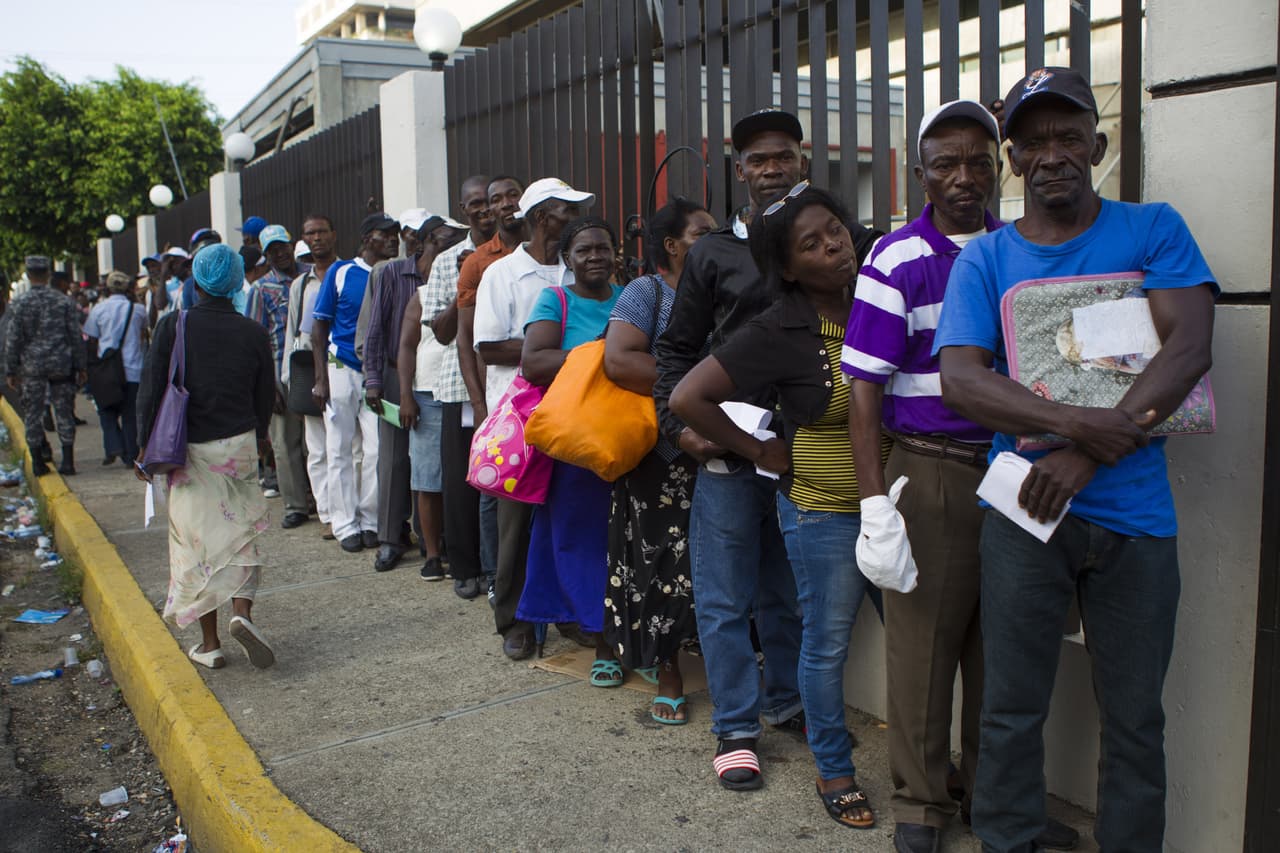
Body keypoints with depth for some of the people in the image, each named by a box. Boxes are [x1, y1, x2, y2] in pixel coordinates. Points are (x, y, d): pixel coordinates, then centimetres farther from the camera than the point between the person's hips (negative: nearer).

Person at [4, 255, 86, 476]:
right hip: (61, 365, 1)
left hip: (32, 366, -1)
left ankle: (37, 461, 12)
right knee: (64, 412, 5)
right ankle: (68, 460, 4)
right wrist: (81, 366, 6)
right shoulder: (64, 301, -1)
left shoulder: (19, 304, -3)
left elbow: (12, 340, -3)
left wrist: (10, 371, 4)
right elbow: (76, 336, 0)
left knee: (32, 414, 9)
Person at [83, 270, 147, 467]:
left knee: (107, 410, 14)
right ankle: (131, 456, 7)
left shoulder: (99, 309, -2)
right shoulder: (138, 309, 0)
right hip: (133, 369, 1)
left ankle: (113, 447, -4)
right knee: (130, 414, 7)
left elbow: (92, 341, 3)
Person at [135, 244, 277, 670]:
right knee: (241, 532, 13)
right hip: (239, 444, 1)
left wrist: (146, 445, 3)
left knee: (196, 538, 6)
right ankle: (242, 612, -8)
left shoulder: (173, 326, -5)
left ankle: (209, 642, 10)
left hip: (189, 448, -1)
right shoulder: (253, 333, -1)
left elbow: (151, 389, -6)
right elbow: (265, 395, 7)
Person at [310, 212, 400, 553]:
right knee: (340, 449, 4)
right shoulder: (341, 272, 0)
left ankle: (370, 521, 14)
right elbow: (320, 326, 1)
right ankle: (346, 524, 13)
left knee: (377, 449, 1)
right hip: (342, 369, -1)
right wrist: (321, 378, -5)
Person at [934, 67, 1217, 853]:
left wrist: (1090, 455, -20)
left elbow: (1190, 348, -9)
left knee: (1135, 716, 11)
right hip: (1025, 511, 0)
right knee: (1013, 708, 7)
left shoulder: (1153, 231, 4)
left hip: (1135, 513, 0)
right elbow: (961, 379, -8)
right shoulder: (985, 260, 4)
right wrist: (1076, 423, -23)